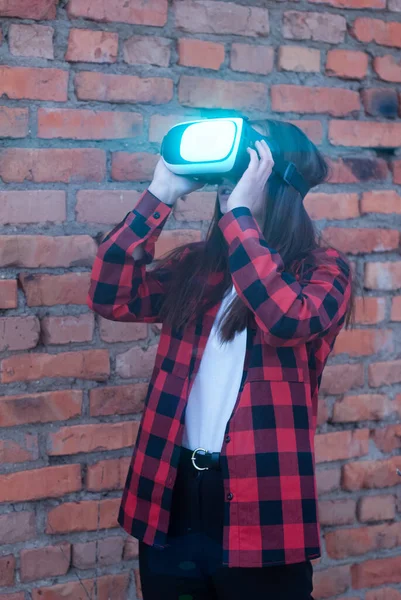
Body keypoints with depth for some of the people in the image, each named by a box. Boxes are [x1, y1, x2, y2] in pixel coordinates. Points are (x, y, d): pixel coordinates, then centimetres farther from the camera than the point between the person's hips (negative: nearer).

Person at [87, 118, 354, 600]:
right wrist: (161, 194, -3)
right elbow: (110, 298, -3)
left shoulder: (322, 269, -1)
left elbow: (288, 320, -22)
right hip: (172, 497, 4)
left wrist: (239, 213, -17)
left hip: (257, 507, -4)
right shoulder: (194, 265, 10)